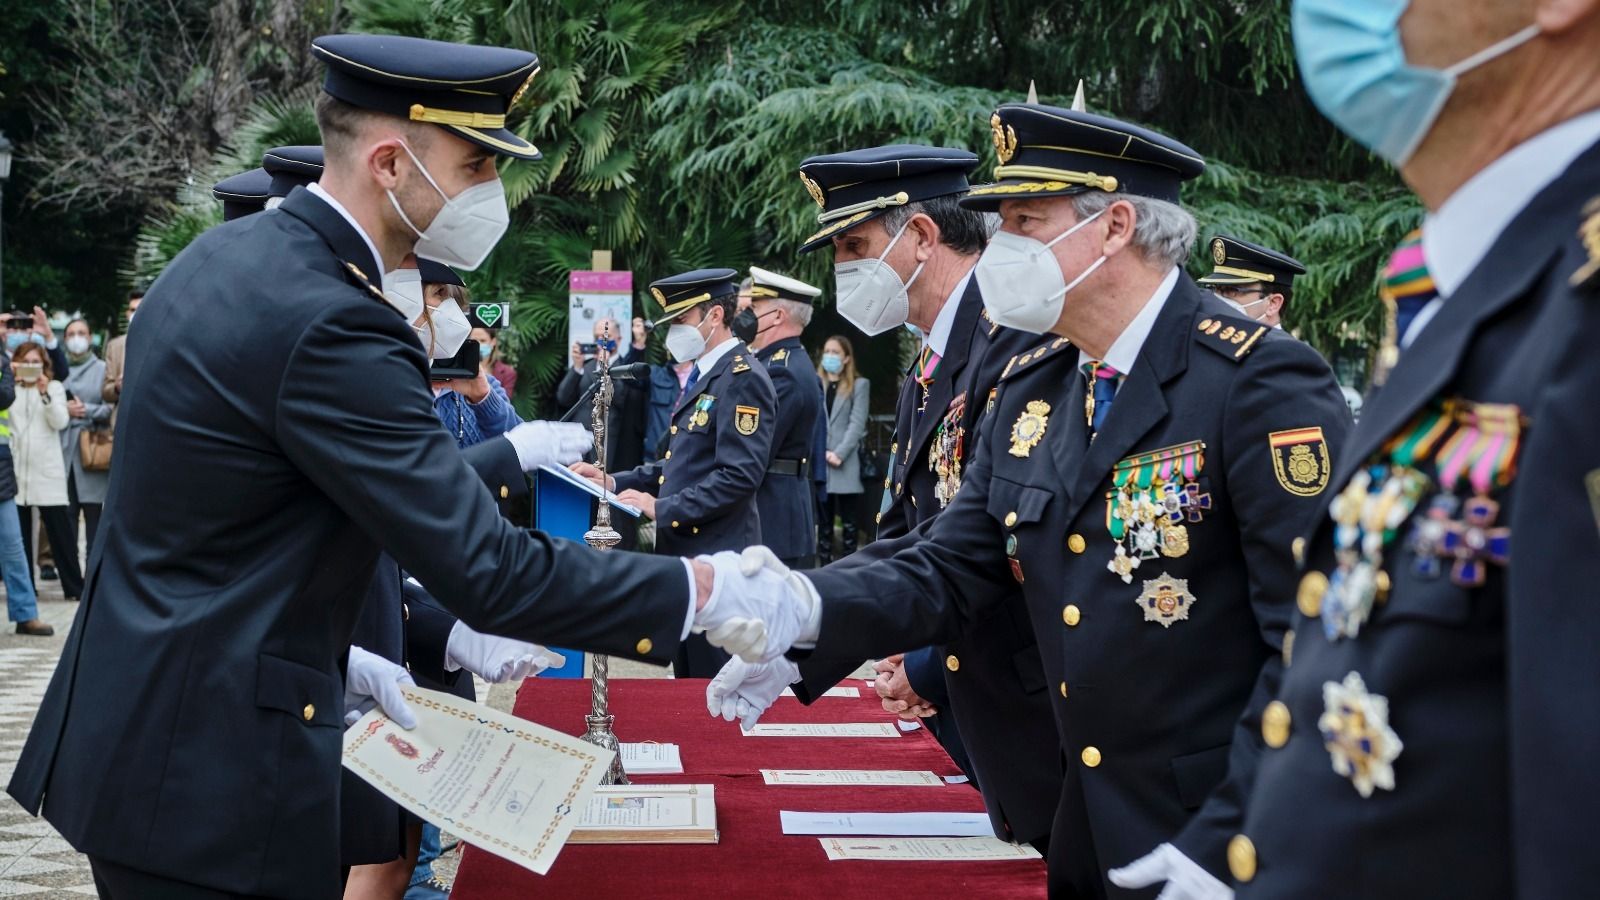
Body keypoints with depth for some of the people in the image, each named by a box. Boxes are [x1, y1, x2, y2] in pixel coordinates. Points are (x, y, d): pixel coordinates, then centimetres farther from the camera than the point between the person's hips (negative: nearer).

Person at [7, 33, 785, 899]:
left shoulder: (224, 257, 7)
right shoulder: (327, 324, -23)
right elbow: (487, 572, -25)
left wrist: (325, 658, 16)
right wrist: (705, 592, -18)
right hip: (210, 771, -9)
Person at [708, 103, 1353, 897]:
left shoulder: (1258, 382, -17)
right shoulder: (1030, 390, 7)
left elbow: (1316, 642, -20)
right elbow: (948, 573, 4)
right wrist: (802, 603, -14)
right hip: (1088, 835, 7)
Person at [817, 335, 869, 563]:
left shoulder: (859, 385, 8)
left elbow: (857, 423, -2)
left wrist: (839, 453, -13)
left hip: (846, 465, -2)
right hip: (818, 464, 2)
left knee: (849, 523, -2)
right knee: (823, 522, 4)